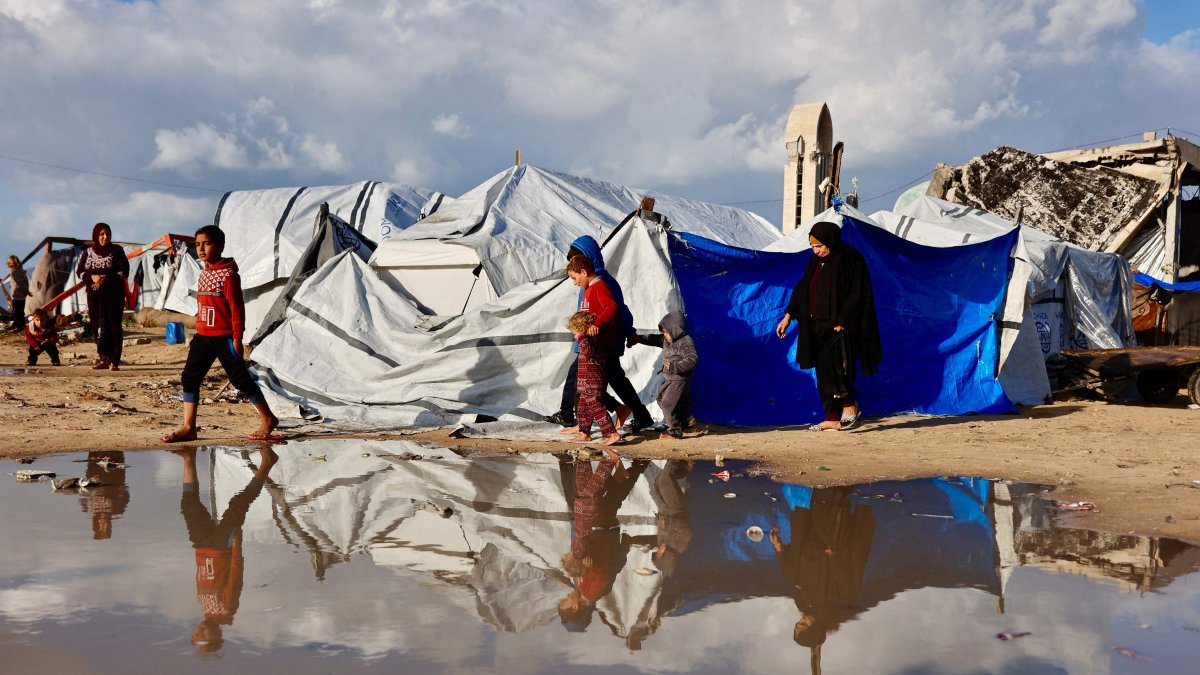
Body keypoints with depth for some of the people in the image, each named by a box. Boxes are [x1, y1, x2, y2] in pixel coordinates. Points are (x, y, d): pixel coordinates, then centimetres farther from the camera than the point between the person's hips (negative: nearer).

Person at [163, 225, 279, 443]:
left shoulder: (228, 274, -11)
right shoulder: (203, 275, 13)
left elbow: (237, 307, -13)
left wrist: (237, 337, -16)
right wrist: (197, 334, 19)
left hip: (224, 336, -8)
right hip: (203, 336, 8)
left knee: (239, 378, -2)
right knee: (190, 377, 3)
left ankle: (268, 419, 11)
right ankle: (188, 427, 6)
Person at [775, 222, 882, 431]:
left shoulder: (850, 259, -10)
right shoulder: (816, 261, 12)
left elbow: (856, 295, -14)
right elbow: (802, 289, 18)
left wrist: (841, 323, -19)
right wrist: (788, 315, 10)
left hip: (840, 327, -8)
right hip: (818, 326, 8)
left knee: (830, 363, -21)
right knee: (824, 373, 6)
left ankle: (850, 406, -6)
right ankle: (833, 418, 12)